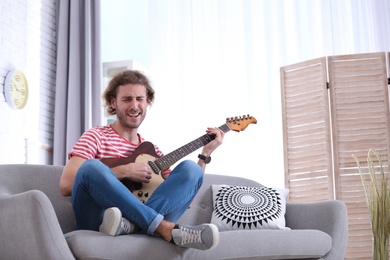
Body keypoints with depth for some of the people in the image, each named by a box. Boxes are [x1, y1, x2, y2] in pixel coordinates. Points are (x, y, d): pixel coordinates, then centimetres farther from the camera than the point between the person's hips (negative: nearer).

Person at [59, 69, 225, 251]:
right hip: (99, 223, -4)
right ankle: (167, 230, -32)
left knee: (191, 169, -11)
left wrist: (205, 153, 12)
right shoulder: (97, 136, 7)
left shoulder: (151, 150, 23)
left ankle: (129, 224, -33)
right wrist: (124, 171, -10)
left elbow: (185, 196, 16)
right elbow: (66, 185, -9)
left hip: (144, 225, 4)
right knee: (90, 167, -31)